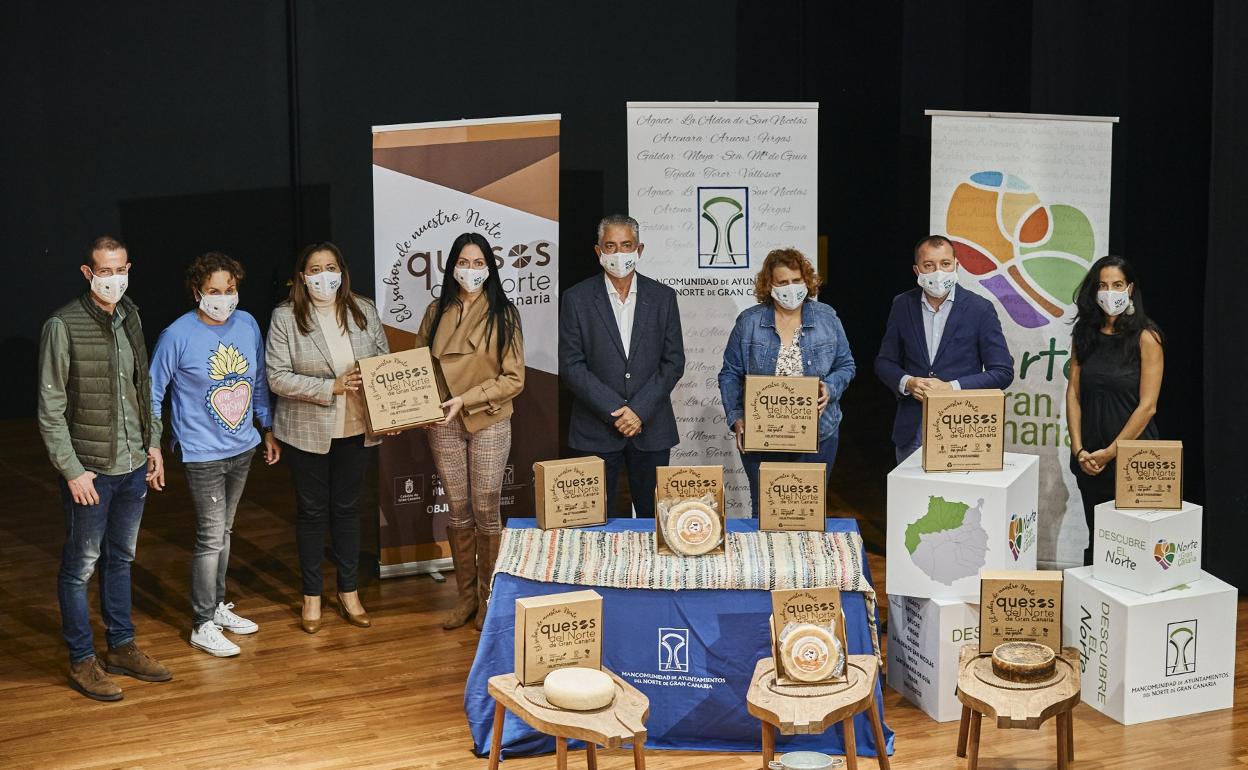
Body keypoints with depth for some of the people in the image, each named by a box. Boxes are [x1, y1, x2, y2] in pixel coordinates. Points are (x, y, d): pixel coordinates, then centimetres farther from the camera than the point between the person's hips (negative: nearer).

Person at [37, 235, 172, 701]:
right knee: (80, 565, 5)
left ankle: (121, 646, 30)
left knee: (121, 558, 17)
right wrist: (71, 470, -16)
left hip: (133, 465, 6)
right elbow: (51, 409, -14)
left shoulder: (130, 318, 5)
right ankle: (81, 661, 16)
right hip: (89, 469, -6)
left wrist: (152, 443, 11)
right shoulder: (63, 326, -15)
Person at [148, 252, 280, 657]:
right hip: (202, 453, -6)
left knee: (224, 532, 18)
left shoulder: (248, 325, -1)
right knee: (210, 538, -3)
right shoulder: (178, 335, -16)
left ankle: (217, 606, 32)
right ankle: (203, 626, 8)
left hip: (242, 447, 6)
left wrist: (269, 430, 16)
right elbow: (153, 394, -8)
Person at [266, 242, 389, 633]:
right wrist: (331, 386, -21)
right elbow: (277, 377, -14)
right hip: (307, 432, -3)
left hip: (354, 429, 3)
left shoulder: (364, 310, 1)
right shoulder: (285, 317, -10)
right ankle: (312, 596, 22)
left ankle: (349, 592, 27)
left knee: (347, 508, 14)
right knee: (311, 511, 9)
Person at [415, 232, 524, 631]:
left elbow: (513, 378, -7)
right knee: (458, 510, 9)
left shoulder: (503, 314, -4)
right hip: (443, 425, 3)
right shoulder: (436, 312, 5)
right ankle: (465, 595, 20)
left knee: (486, 510, 2)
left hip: (489, 423, -2)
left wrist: (466, 399, -16)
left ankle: (488, 598, 16)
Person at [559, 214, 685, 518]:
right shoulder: (576, 299, 0)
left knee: (653, 517, 6)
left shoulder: (663, 297, 5)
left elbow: (673, 362, 2)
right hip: (596, 431, -1)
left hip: (651, 428, 1)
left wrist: (640, 410, -10)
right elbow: (571, 365, -5)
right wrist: (615, 411, -12)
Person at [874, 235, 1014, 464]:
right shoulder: (902, 305, 5)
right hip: (911, 430, 3)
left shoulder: (980, 309, -5)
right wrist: (907, 382, -10)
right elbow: (884, 363, 12)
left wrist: (951, 387, -15)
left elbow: (1003, 373, -4)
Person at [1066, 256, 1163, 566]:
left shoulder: (1146, 337, -8)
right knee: (1095, 538, 12)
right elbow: (1073, 393, 4)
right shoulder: (1084, 334, 7)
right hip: (1090, 459, 5)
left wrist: (1110, 453, -12)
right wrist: (1079, 450, -6)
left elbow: (1147, 406, -12)